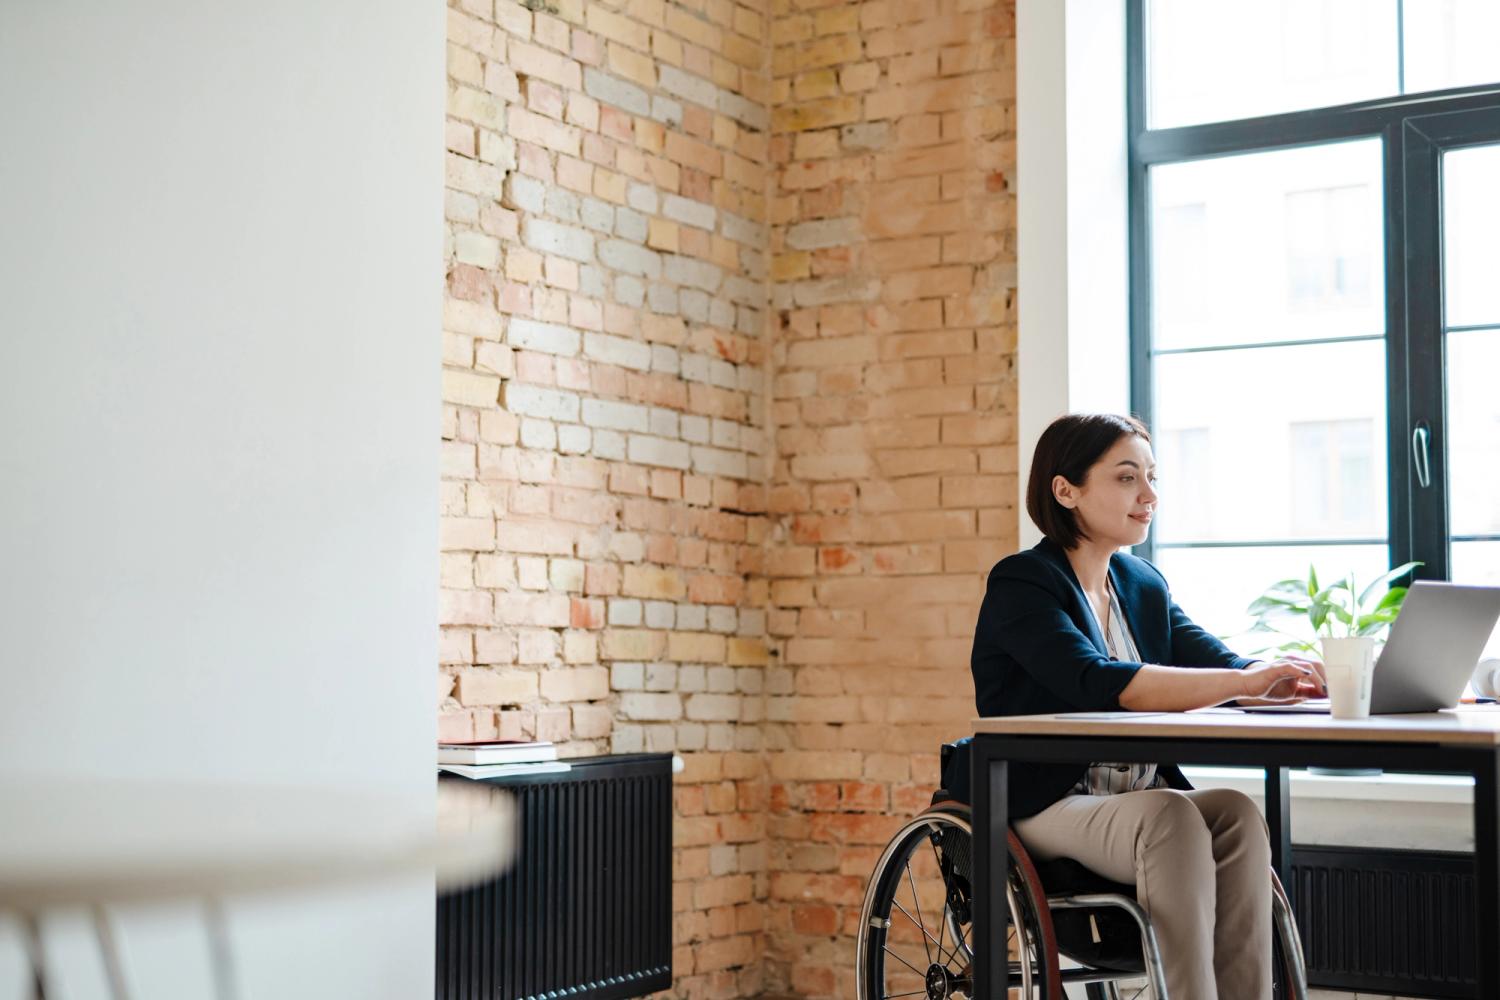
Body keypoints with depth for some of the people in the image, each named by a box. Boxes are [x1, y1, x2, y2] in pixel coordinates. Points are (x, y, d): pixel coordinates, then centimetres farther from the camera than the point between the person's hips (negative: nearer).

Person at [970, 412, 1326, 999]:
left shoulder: (1144, 586, 15)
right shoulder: (1021, 584, -8)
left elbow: (1220, 663, 4)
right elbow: (1100, 684, -25)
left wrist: (1296, 679, -18)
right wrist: (1243, 683, -33)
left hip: (1143, 806, 6)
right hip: (1046, 813, -6)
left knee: (1235, 811, -25)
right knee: (1171, 816, -33)